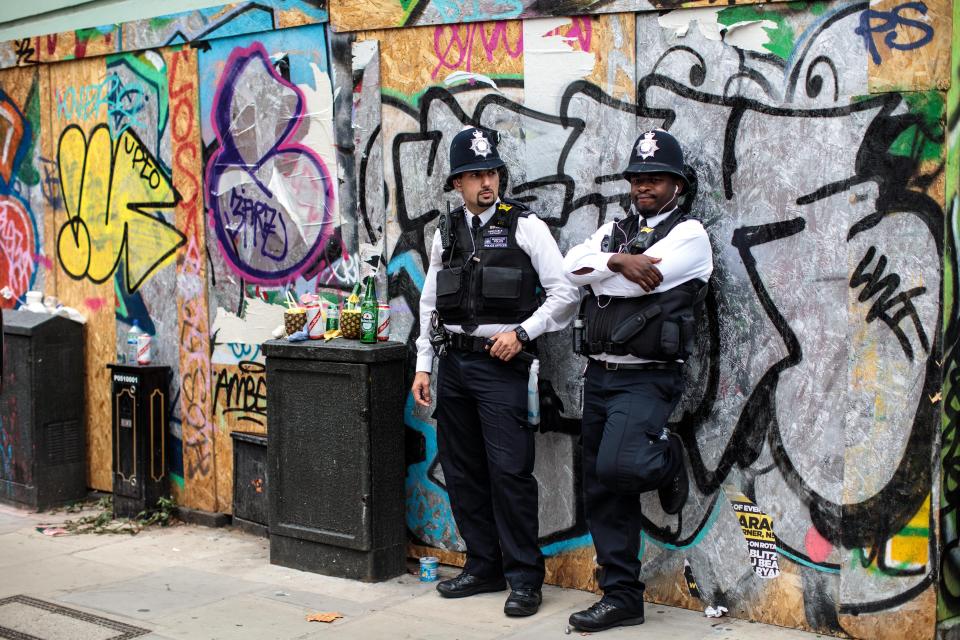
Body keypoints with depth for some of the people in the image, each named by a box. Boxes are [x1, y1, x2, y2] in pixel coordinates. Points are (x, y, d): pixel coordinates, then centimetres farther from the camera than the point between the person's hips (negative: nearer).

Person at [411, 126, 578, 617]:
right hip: (452, 364, 6)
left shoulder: (524, 226, -3)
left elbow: (565, 293, -4)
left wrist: (521, 332, -12)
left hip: (500, 365, -5)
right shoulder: (446, 233, 12)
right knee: (461, 471, 10)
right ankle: (484, 567, 23)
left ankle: (524, 577, 2)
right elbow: (430, 304, 16)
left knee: (509, 471, -9)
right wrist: (423, 366, 11)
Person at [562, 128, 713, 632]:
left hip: (646, 380, -6)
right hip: (598, 376, 6)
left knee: (617, 467, -28)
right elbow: (571, 265, -2)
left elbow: (637, 283, -16)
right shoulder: (614, 230, 17)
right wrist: (618, 262, -16)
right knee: (602, 492, 7)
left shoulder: (689, 234, -2)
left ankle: (666, 460, 7)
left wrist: (596, 273, -3)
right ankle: (621, 597, 16)